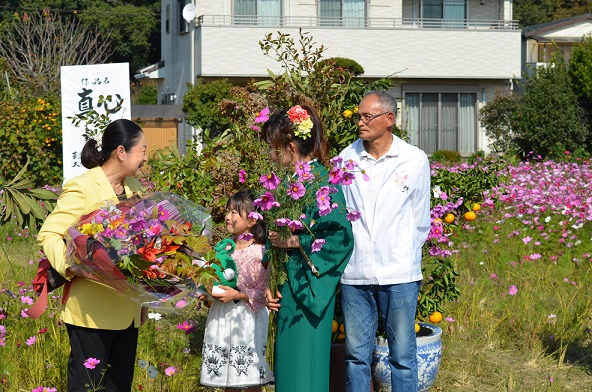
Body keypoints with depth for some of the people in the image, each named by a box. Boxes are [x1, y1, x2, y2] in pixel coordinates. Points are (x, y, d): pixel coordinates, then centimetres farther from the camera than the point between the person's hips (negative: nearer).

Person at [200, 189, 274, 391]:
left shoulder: (259, 253, -12)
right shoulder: (224, 247, 6)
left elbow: (262, 293, -11)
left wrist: (237, 295, -20)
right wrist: (209, 291, -3)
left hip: (246, 319, -6)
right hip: (222, 317, 6)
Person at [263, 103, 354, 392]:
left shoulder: (321, 182, -15)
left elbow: (341, 236, -21)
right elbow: (275, 234, 11)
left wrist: (294, 242, -18)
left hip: (309, 289, -8)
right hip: (287, 285, 8)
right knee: (287, 362, 13)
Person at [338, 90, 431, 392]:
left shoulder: (415, 160, -1)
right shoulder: (346, 158, 3)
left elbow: (421, 220, 8)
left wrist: (406, 257, 10)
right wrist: (346, 252, 8)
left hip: (400, 275, -2)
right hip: (354, 274, 2)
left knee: (402, 355, 4)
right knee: (356, 354, 9)